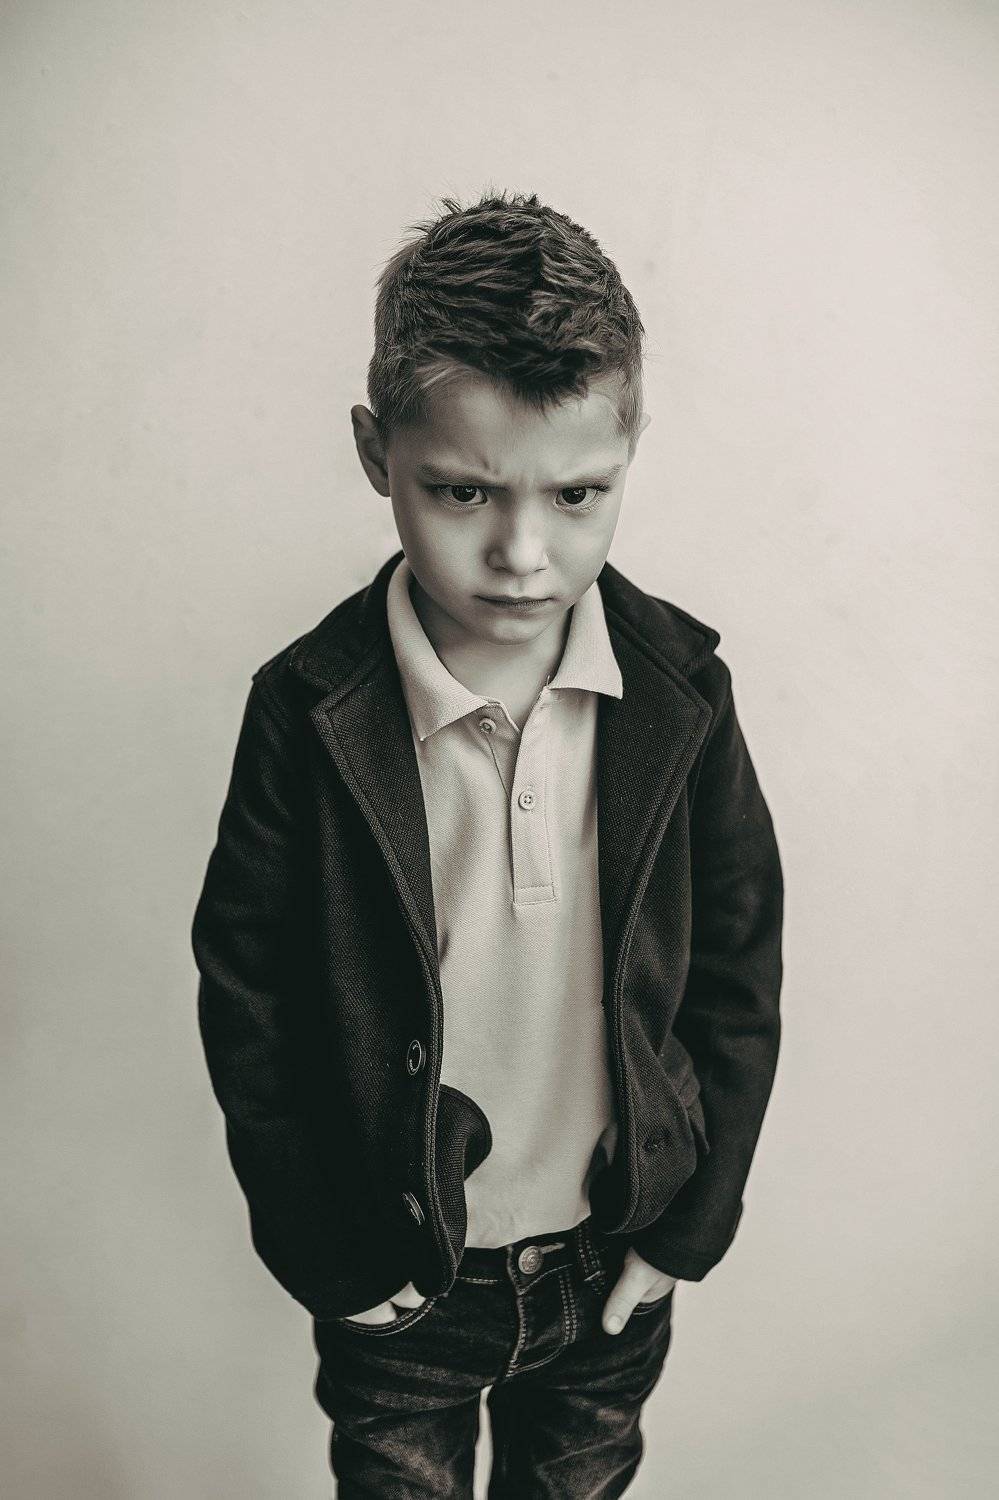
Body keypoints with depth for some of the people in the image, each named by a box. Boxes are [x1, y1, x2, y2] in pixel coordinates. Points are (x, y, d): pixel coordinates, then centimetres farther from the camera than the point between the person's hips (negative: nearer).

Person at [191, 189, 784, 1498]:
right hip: (397, 1281, -1)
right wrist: (323, 1248, -6)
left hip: (616, 1265, 2)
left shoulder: (681, 691, -14)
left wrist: (694, 1219, -3)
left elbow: (741, 974, -5)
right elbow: (244, 997, -11)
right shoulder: (307, 713, -20)